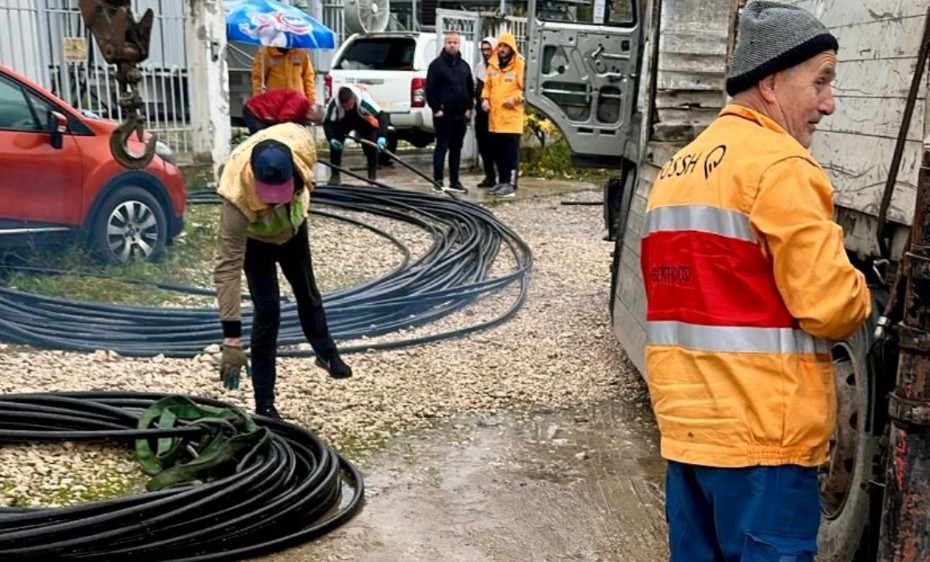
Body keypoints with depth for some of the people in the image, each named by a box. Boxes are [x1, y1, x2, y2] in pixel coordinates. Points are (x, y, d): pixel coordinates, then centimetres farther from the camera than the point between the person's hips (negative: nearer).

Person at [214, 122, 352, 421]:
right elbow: (227, 269, -44)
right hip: (255, 239, -4)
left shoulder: (300, 143, -39)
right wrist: (232, 340, -47)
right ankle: (264, 404, 2)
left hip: (293, 226, 4)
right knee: (267, 309, -11)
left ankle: (327, 352, 49)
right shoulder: (239, 197, -46)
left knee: (307, 292, 22)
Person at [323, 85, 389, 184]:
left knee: (371, 145, -17)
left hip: (363, 121, -1)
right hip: (343, 122, 2)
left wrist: (382, 136, -55)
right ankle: (335, 175, -1)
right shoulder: (334, 103, -37)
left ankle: (373, 176, -3)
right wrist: (331, 138, -45)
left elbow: (381, 115, -43)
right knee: (335, 144, -15)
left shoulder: (364, 100, -43)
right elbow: (327, 122, -28)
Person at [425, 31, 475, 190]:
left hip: (461, 114, 6)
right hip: (443, 114, -5)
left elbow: (470, 88, 19)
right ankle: (438, 180, -2)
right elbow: (430, 89, -7)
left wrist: (469, 108, 9)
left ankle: (454, 180, 15)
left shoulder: (464, 66, 15)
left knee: (457, 148, 9)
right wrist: (436, 108, -12)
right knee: (442, 147, -5)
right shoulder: (437, 64, -2)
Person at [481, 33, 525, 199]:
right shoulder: (492, 65, 12)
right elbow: (487, 86, 21)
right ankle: (503, 182, 21)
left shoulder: (520, 66, -6)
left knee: (511, 152, -5)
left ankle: (511, 184, -5)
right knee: (499, 152, 12)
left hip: (512, 117, -6)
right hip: (495, 117, 6)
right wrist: (485, 98, 4)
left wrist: (515, 98, -20)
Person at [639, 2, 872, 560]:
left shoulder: (679, 170, 13)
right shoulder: (781, 165, -13)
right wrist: (860, 295, 5)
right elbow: (832, 308, -17)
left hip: (688, 423, 8)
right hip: (760, 431, -8)